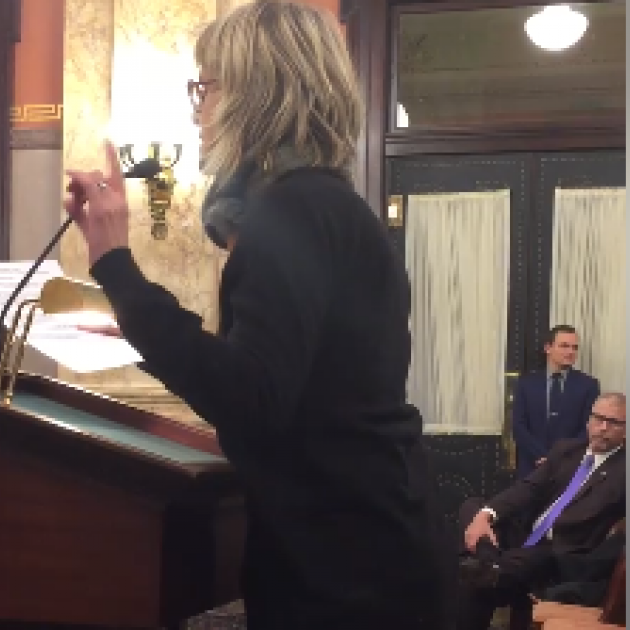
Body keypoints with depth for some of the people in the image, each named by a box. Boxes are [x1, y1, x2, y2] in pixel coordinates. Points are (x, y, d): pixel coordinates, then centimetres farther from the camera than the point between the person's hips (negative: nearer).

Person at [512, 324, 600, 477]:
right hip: (532, 466, 1)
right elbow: (518, 427, -1)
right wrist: (541, 457, -14)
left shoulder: (588, 385, 3)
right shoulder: (526, 383, 5)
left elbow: (590, 428, -4)